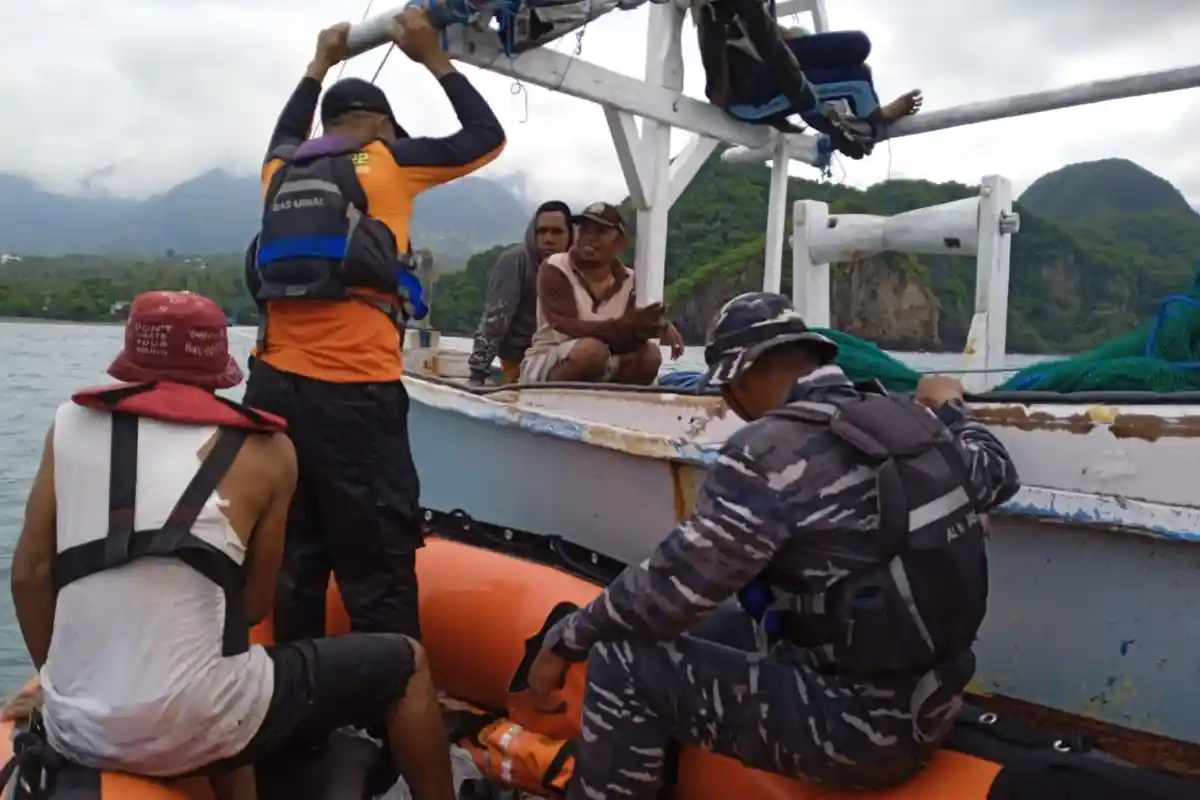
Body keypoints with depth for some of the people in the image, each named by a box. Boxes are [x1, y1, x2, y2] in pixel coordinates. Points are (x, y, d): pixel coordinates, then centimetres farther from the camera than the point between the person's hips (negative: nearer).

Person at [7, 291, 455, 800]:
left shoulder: (71, 421, 7)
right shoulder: (264, 447, 0)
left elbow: (29, 572, 9)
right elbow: (254, 605, 4)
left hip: (72, 732, 6)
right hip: (195, 728, -5)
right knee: (405, 664, 15)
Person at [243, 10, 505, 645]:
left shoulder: (283, 171, 15)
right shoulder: (385, 162, 2)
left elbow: (284, 138, 40)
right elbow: (486, 138, 11)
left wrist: (319, 66, 48)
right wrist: (433, 58, 19)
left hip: (276, 387, 6)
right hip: (353, 394, -6)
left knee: (292, 563, 12)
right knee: (378, 572, 0)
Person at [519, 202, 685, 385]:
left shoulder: (628, 281, 1)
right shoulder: (555, 269, -13)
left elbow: (625, 339, -8)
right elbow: (568, 329, -26)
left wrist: (659, 327, -31)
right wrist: (625, 325, -39)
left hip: (600, 372, 6)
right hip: (543, 367, -5)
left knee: (649, 354, -16)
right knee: (591, 349, -34)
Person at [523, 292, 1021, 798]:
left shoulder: (771, 451, -20)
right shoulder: (912, 420, 3)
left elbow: (675, 584, -18)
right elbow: (997, 473, 22)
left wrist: (564, 640, -4)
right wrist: (950, 410, 41)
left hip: (859, 726, -9)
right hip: (930, 707, 9)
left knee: (623, 663, -5)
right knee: (720, 630, 25)